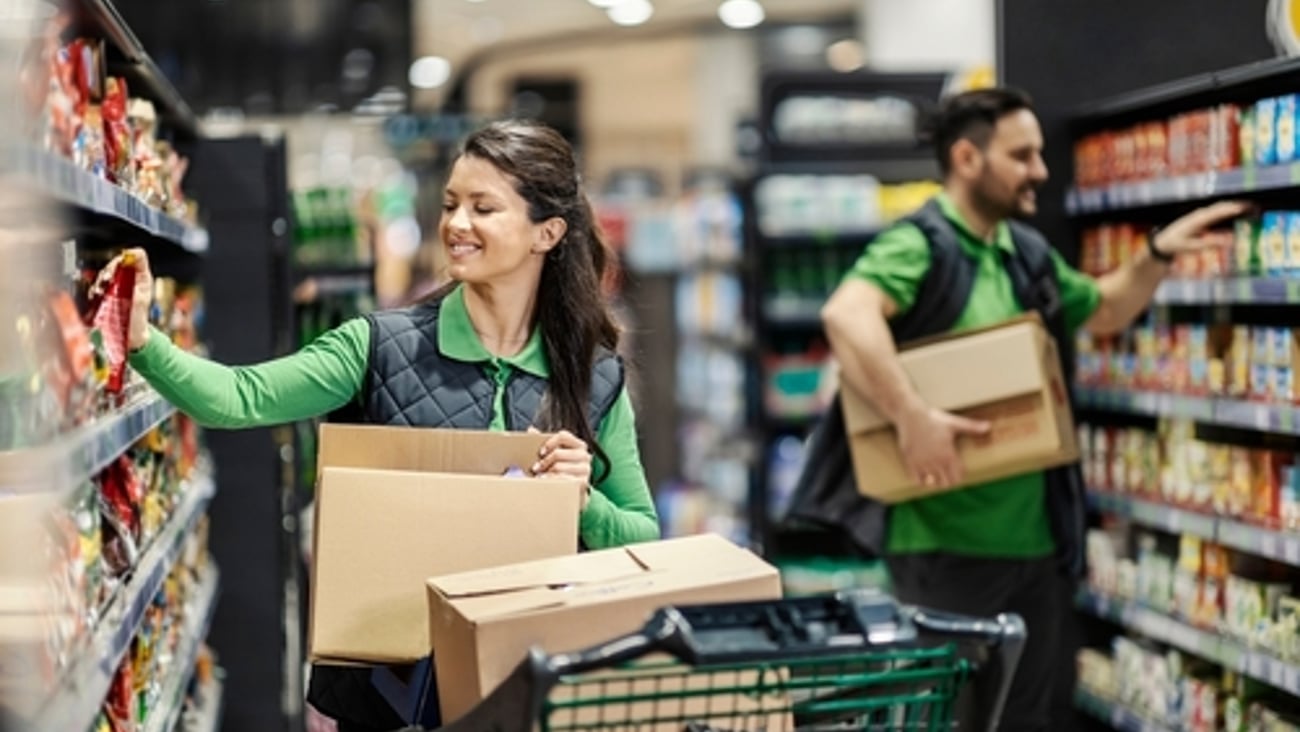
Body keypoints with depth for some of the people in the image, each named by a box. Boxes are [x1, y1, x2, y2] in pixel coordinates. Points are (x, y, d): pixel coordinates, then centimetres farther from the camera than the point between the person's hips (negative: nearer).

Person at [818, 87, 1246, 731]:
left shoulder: (1028, 252, 13)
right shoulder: (919, 244, -14)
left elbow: (1104, 312, 30)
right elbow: (845, 313, -34)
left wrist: (1160, 253, 14)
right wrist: (913, 417, -39)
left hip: (1036, 536, 8)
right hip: (948, 543, -8)